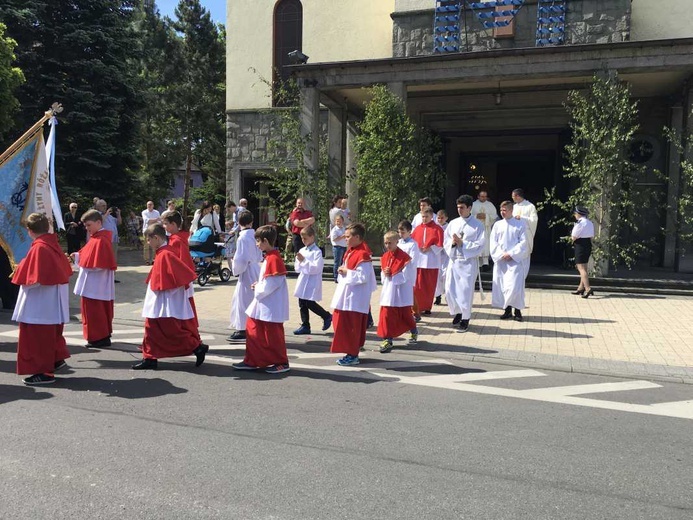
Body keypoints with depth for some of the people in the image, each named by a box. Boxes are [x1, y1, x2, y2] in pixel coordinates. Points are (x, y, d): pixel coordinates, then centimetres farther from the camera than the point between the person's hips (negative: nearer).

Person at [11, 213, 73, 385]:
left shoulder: (38, 248, -20)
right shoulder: (53, 245, 4)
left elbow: (35, 280, -24)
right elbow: (65, 270, 12)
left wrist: (20, 275, -5)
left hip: (40, 303, -9)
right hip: (54, 299, 9)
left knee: (38, 337, 1)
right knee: (51, 333, 23)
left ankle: (44, 372, 7)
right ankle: (57, 359, 34)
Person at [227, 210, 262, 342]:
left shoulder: (243, 238, -17)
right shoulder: (254, 236, 5)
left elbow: (241, 259, -17)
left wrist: (235, 269, -2)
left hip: (246, 272, -8)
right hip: (255, 270, 8)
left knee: (243, 300, 0)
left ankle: (242, 330, 6)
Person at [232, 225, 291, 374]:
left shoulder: (273, 259, -20)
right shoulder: (268, 258, 12)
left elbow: (272, 284, -24)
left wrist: (258, 289, -11)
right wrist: (258, 286, 7)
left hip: (271, 306, -10)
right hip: (263, 304, 10)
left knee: (273, 335, 1)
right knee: (252, 331, 15)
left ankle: (282, 363, 14)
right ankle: (251, 361, 24)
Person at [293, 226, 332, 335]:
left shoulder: (317, 252, -11)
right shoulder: (302, 250, 9)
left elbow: (316, 268, -20)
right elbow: (297, 268, 13)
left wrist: (304, 260, -21)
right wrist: (299, 261, -9)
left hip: (313, 282, -7)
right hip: (303, 280, 7)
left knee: (310, 303, -7)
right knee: (302, 304, 8)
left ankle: (327, 316, 15)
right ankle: (305, 326, 18)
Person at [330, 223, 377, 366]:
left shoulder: (363, 255, -19)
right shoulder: (350, 252, 12)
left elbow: (363, 277, -24)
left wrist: (347, 272, -17)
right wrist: (343, 271, 5)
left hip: (355, 299, -10)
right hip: (346, 296, 10)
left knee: (351, 327, -2)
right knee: (342, 324, 15)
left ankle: (353, 355, 9)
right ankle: (351, 353, 25)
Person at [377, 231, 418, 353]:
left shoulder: (404, 257, -14)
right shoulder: (384, 257, 5)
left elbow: (405, 276, -16)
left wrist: (390, 276, -14)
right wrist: (384, 274, -10)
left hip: (402, 291, -4)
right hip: (388, 291, 4)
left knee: (405, 314, 12)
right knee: (386, 315, -3)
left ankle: (414, 331, 40)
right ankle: (387, 340, 3)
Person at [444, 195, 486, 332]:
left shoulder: (478, 225, -4)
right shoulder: (453, 223, 9)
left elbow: (480, 245, -11)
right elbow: (445, 240, 10)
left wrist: (462, 243, -17)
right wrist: (452, 243, -12)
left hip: (469, 262, -4)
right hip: (454, 260, 4)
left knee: (466, 291, -3)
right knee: (449, 290, 5)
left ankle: (465, 319, 12)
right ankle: (457, 313, 27)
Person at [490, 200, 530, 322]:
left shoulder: (520, 225, 2)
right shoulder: (497, 225, 9)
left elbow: (524, 242, -3)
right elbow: (493, 242, 5)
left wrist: (511, 254, -12)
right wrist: (501, 254, -9)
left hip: (515, 260, -3)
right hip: (500, 260, 3)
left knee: (515, 286, -11)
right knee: (501, 286, 4)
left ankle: (517, 310, 3)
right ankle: (507, 310, 15)